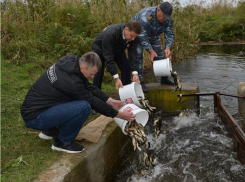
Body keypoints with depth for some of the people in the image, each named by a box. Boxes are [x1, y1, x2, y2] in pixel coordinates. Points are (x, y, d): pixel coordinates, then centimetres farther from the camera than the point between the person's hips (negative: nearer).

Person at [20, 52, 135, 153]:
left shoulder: (71, 63, -5)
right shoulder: (70, 81, -29)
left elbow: (89, 87, 5)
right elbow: (93, 101, -18)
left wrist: (110, 101, 4)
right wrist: (119, 114, -8)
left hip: (35, 105, 9)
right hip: (34, 117, -9)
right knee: (84, 106, -25)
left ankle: (50, 130, 19)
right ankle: (62, 142, -2)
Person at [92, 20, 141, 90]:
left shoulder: (133, 35, -28)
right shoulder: (110, 34, -43)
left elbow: (132, 53, -24)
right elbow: (108, 58, -40)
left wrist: (135, 73, -36)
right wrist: (116, 78, -43)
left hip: (117, 49, 5)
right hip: (100, 48, -4)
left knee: (126, 68, -7)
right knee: (99, 73, -15)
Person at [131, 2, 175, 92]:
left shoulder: (168, 19, -20)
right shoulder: (145, 16, -39)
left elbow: (169, 34, -18)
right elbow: (142, 37, -37)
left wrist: (168, 47, -36)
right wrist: (150, 51, -41)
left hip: (153, 36, 6)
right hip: (137, 34, -5)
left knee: (160, 55, 5)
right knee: (138, 57, -16)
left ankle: (164, 78, 18)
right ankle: (140, 82, -12)